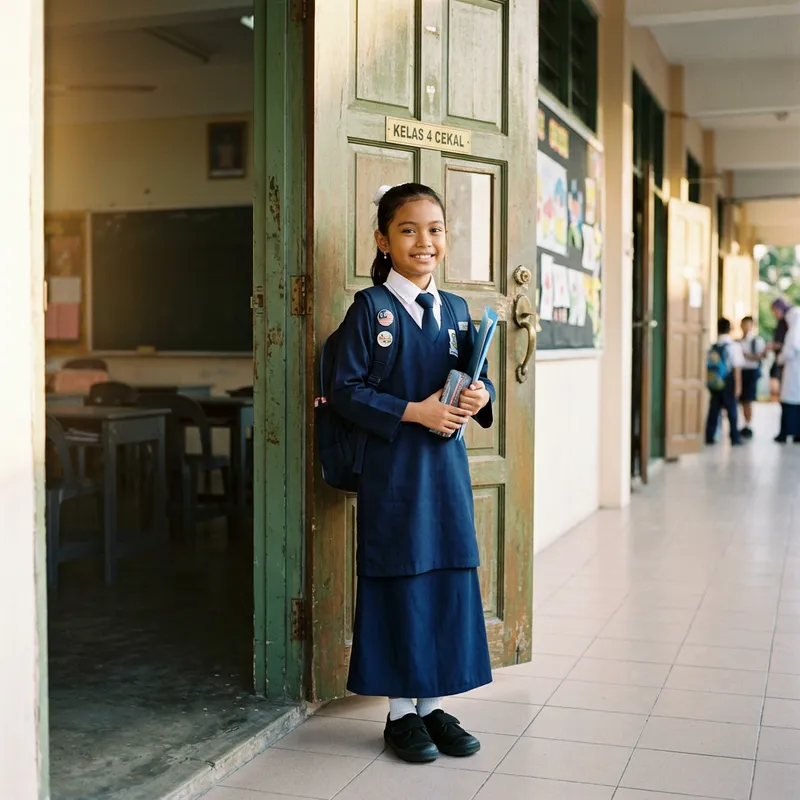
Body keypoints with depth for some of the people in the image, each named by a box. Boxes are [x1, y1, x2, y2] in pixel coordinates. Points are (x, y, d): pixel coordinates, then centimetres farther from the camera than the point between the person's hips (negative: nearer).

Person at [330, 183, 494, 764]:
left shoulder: (455, 310, 10)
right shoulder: (369, 310, -6)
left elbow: (476, 377, 16)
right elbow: (346, 391, -10)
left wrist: (480, 396, -7)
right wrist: (415, 412, -17)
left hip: (447, 462, 5)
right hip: (392, 466, -5)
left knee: (451, 579, 8)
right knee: (400, 581, 2)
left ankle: (434, 705, 23)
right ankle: (401, 711, 17)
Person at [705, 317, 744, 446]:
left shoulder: (712, 347, 4)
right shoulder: (734, 346, -7)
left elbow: (709, 366, 3)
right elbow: (737, 368, -9)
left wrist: (709, 383, 11)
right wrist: (738, 386, -7)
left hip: (714, 383, 4)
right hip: (727, 383, -4)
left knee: (713, 410, 9)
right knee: (731, 410, 4)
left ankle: (709, 437, 9)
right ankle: (735, 438, 7)